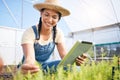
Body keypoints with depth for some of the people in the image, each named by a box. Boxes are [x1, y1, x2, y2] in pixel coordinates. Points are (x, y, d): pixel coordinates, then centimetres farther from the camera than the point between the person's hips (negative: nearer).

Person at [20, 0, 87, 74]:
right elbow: (29, 58, -33)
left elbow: (64, 55, -13)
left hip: (45, 65, 4)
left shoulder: (58, 33, -7)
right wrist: (26, 66, -57)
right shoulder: (30, 32, -20)